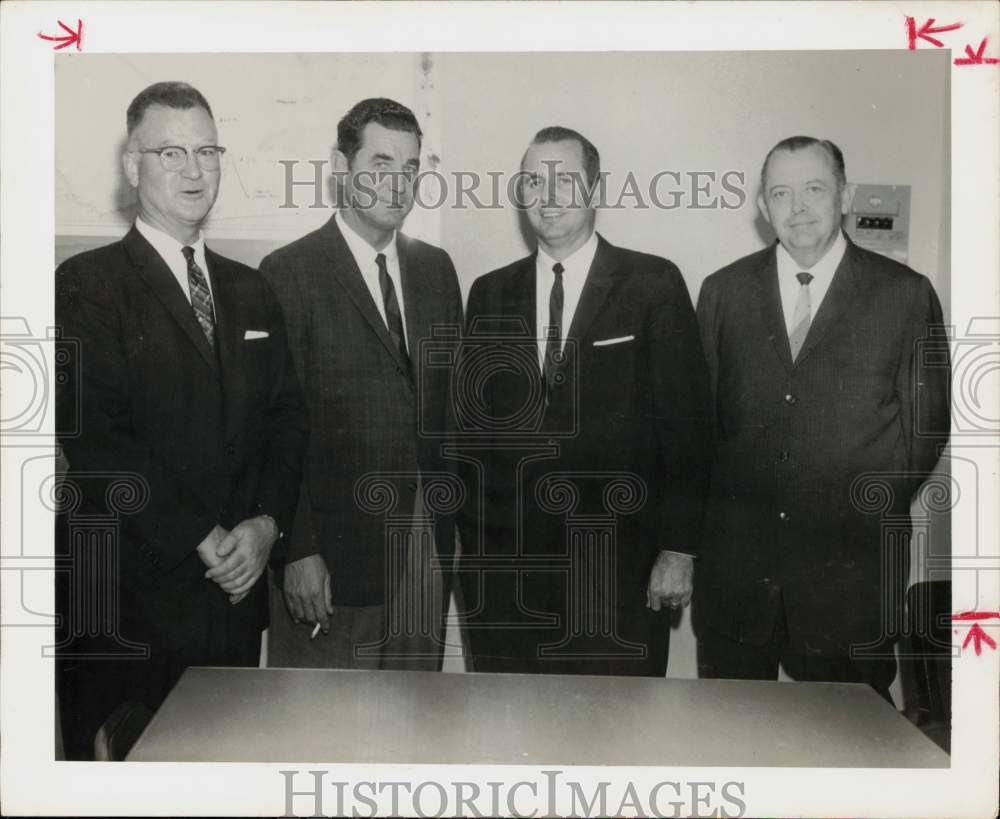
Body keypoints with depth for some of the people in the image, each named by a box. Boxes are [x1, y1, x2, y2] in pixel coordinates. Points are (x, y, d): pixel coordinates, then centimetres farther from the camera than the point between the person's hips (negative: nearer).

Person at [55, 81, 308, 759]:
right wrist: (204, 540, -14)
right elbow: (95, 438, -14)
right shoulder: (87, 285, -5)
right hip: (130, 602, -5)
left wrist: (266, 524, -6)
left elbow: (288, 417, 10)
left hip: (236, 586, 5)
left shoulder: (250, 291, 13)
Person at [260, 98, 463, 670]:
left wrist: (458, 520, 7)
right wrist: (298, 551, -13)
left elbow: (454, 396, 12)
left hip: (429, 544, 5)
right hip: (333, 549, -5)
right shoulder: (289, 273, -8)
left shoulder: (437, 269, 10)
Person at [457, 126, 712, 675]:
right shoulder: (490, 294, 9)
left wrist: (678, 549, -7)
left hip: (620, 570, -2)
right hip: (506, 569, 3)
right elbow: (469, 421, 9)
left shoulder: (654, 285, -1)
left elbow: (685, 423, -3)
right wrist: (473, 547, 5)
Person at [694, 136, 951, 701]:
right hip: (735, 565, 2)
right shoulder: (724, 291, 7)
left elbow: (927, 422, 4)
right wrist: (712, 513, 2)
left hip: (850, 567, -1)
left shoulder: (905, 294, 1)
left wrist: (875, 510, 0)